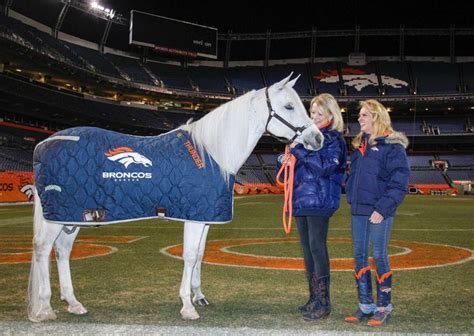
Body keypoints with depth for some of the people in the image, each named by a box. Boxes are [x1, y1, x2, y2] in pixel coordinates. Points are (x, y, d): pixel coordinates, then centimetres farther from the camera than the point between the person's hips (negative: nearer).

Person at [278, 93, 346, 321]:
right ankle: (314, 298, 21)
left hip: (320, 201, -7)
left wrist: (300, 151, -18)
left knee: (317, 248, -8)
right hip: (301, 199, 8)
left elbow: (326, 167, -20)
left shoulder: (334, 139, -4)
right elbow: (294, 168, 22)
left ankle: (323, 302, -1)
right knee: (307, 248, 11)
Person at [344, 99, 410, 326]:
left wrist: (382, 208, -18)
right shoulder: (359, 145, 14)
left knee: (379, 256, 1)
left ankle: (384, 306, 14)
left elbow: (399, 182, -13)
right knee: (359, 256, 9)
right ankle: (365, 305, 19)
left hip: (379, 212, -7)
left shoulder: (392, 146, -8)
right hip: (358, 210, 7)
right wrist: (351, 197, 9)